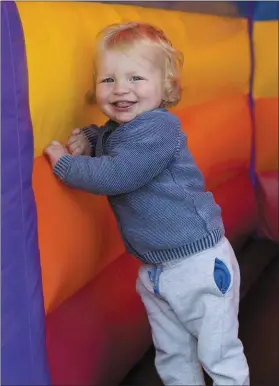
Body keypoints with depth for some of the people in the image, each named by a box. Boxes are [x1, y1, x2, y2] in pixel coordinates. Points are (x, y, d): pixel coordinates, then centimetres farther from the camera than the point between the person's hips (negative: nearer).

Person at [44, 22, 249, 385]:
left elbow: (115, 175, -31)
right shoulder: (113, 131, 6)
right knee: (172, 356, 20)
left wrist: (63, 162, -16)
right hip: (154, 271, 9)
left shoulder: (158, 127, -21)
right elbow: (103, 137, 31)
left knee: (219, 355, 6)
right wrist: (86, 137, 7)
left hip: (200, 264, -8)